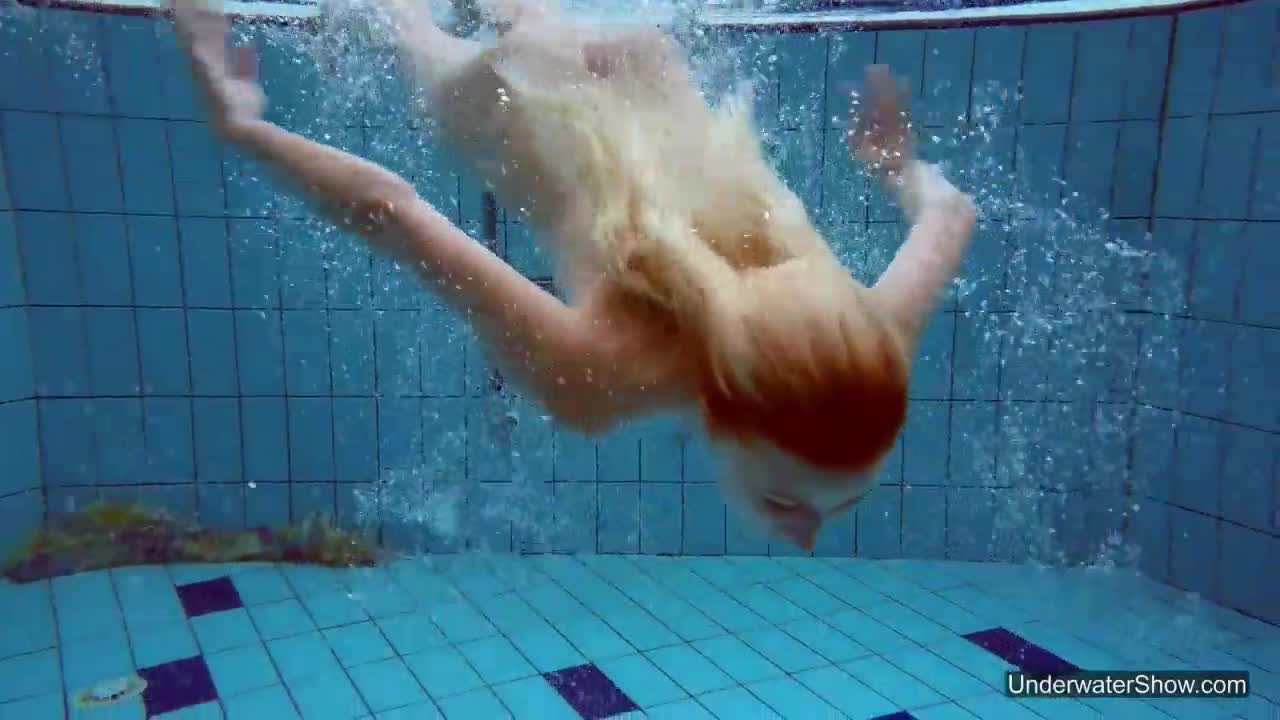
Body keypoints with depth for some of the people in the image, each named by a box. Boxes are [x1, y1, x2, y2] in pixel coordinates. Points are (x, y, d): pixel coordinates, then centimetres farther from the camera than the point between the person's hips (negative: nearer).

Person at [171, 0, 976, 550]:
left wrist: (901, 167, 5)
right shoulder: (587, 376, -44)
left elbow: (950, 212, -16)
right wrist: (242, 129, -24)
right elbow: (386, 206, -38)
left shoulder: (864, 348, -34)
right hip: (516, 93, -2)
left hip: (642, 66, 3)